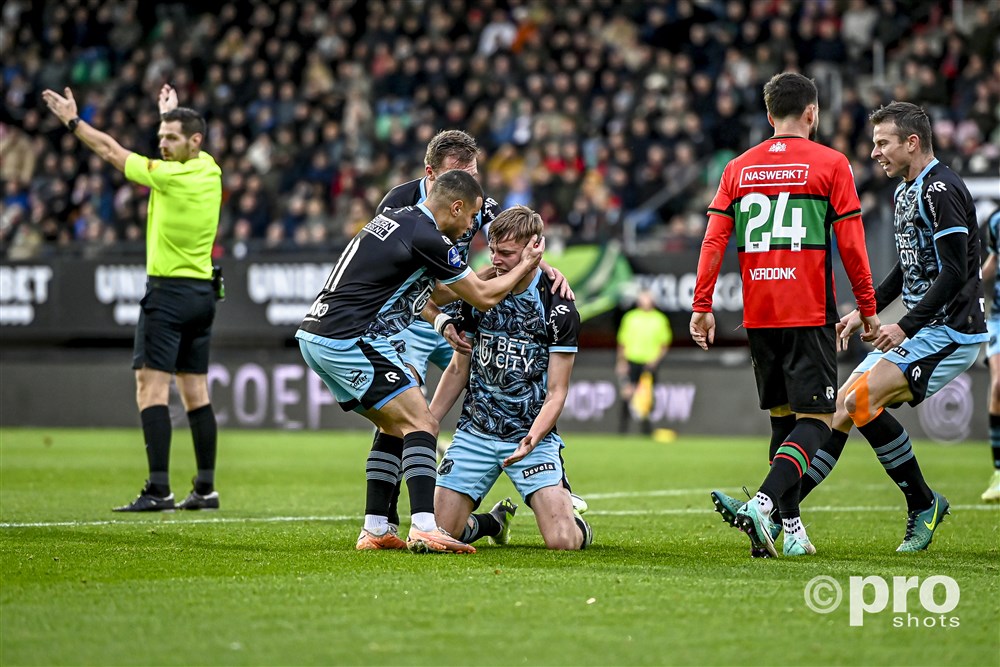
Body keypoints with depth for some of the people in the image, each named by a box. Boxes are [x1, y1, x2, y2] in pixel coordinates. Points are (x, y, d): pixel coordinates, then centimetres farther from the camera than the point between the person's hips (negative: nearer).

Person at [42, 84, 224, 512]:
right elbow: (182, 149, 31)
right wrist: (172, 112, 45)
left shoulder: (168, 176, -14)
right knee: (196, 391, 10)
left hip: (168, 290, -8)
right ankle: (206, 489, 10)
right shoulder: (209, 171, 6)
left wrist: (72, 121, 3)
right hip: (202, 291, 8)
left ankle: (159, 490, -18)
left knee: (151, 385, -11)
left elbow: (111, 151, -7)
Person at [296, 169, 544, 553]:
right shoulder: (427, 237, -10)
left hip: (314, 334, 10)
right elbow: (483, 298, 1)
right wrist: (525, 265, 14)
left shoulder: (395, 219, 17)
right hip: (350, 340, -10)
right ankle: (423, 529, -21)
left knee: (395, 427, 19)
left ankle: (376, 530, 15)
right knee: (421, 424, -9)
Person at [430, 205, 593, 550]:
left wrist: (532, 438, -27)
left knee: (563, 541, -17)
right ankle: (496, 520, 27)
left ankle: (577, 522, 22)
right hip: (474, 432, 4)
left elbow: (556, 392, -9)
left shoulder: (559, 309, -9)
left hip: (533, 435, -3)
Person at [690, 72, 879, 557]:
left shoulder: (739, 168, 10)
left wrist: (702, 307, 7)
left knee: (782, 417, 15)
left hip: (757, 315, 5)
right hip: (810, 314, -5)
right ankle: (762, 503, -26)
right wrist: (868, 310, 5)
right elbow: (851, 244, -3)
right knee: (815, 418, -5)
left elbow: (714, 240, 4)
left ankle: (790, 526, 13)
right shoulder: (830, 164, -1)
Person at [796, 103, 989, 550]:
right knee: (844, 404, 2)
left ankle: (923, 504, -8)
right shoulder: (905, 192, 16)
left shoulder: (940, 189, -15)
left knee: (862, 399, -22)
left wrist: (906, 327, -23)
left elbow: (955, 272, -21)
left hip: (949, 330, -10)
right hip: (918, 330, 10)